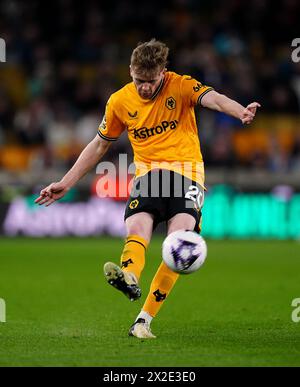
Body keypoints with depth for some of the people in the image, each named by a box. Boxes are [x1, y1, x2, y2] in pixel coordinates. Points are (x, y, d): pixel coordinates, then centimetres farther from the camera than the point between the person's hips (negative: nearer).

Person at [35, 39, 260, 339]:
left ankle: (144, 320, -21)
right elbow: (99, 145, 18)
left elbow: (213, 98, -23)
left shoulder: (181, 86, -4)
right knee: (136, 230, -27)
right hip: (148, 174, 3)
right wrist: (65, 184, 16)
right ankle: (129, 278, -58)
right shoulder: (120, 101, 6)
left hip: (186, 171, -3)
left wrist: (241, 112, -47)